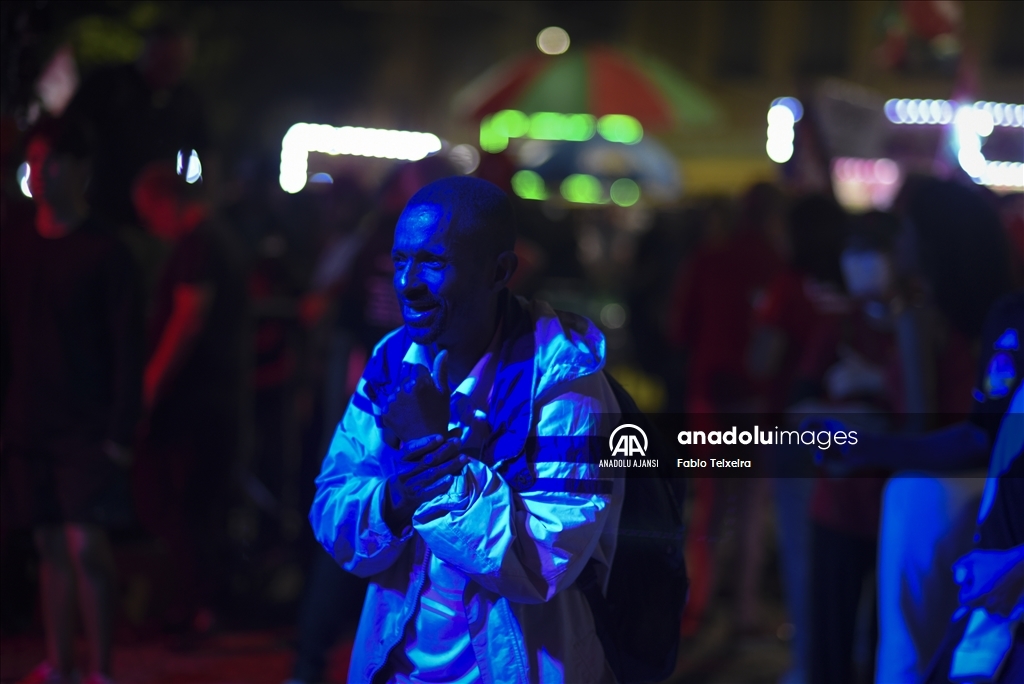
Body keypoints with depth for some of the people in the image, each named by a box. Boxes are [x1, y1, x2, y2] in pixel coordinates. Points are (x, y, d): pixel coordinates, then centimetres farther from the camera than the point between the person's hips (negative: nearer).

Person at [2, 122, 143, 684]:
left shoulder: (105, 251, -5)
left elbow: (127, 347, -6)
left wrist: (121, 430, -12)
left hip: (88, 428, -5)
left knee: (86, 546, -10)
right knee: (51, 546, 9)